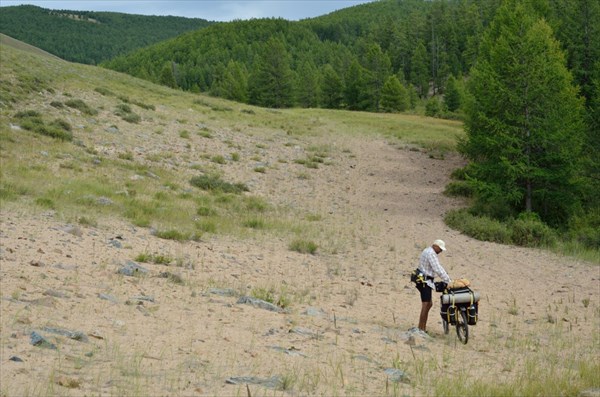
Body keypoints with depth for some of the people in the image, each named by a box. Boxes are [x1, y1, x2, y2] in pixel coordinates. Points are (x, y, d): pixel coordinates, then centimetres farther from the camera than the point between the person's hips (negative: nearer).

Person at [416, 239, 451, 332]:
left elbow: (439, 267, 20)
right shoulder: (431, 254, -17)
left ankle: (423, 327, 18)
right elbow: (438, 270, -22)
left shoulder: (428, 251, 18)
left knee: (429, 304, 15)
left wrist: (447, 279, 17)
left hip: (425, 281, 11)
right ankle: (421, 329, -10)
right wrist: (448, 281, -18)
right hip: (425, 281, -11)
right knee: (426, 305, -11)